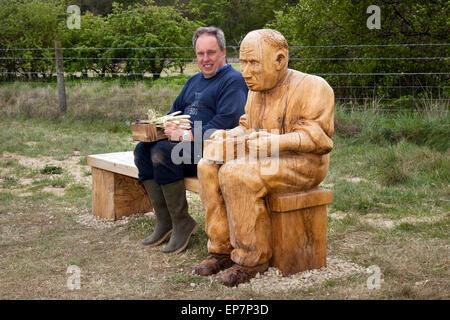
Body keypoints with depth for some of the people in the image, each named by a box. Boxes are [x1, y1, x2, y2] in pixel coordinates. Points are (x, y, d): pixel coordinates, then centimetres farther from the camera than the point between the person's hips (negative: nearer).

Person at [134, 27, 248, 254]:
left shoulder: (233, 80, -7)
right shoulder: (194, 81, 23)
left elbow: (226, 122, -19)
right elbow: (177, 109, 31)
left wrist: (188, 135, -22)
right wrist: (169, 125, 6)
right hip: (187, 143, 9)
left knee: (162, 151, -29)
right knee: (143, 149, -8)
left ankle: (182, 223, -20)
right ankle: (164, 220, -9)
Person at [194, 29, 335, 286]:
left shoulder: (312, 87, -10)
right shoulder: (257, 90, 14)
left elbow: (316, 137, -17)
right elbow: (247, 127, 22)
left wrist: (277, 142, -33)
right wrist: (229, 136, -1)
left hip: (301, 163, -8)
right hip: (263, 160, 8)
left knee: (236, 174, -29)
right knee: (209, 167, -12)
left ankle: (253, 258, -18)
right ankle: (222, 249, -9)